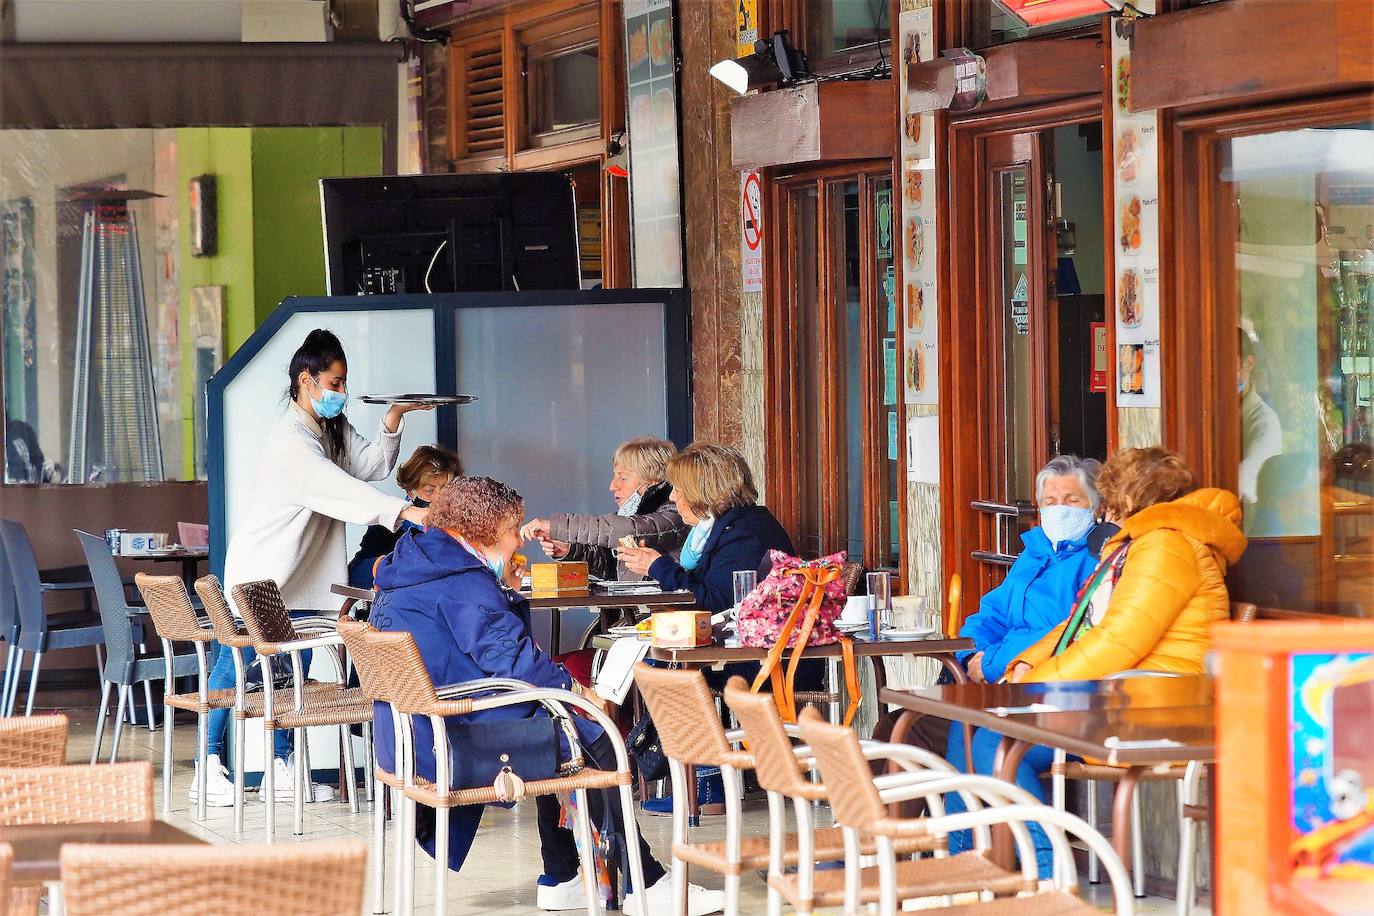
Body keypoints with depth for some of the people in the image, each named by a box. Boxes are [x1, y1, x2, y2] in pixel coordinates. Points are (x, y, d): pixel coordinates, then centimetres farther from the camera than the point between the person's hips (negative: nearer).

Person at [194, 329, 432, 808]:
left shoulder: (333, 428, 9)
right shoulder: (288, 441, -22)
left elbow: (373, 466, 2)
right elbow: (337, 489, -32)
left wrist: (392, 423, -13)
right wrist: (402, 511, -40)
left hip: (302, 576, 8)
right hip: (260, 572, -8)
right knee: (237, 666, -1)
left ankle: (282, 768, 11)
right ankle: (210, 767, 5)